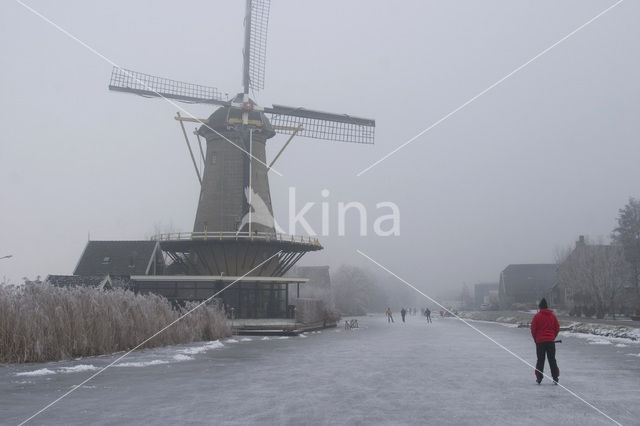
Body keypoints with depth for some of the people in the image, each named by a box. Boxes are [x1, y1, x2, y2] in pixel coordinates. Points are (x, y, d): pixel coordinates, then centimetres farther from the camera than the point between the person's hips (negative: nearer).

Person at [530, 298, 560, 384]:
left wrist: (535, 339, 8)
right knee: (552, 360, 6)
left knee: (540, 360, 5)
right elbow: (557, 328, 8)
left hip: (540, 341, -2)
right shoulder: (552, 316, 5)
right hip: (551, 341, 2)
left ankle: (539, 378, 3)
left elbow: (533, 329, -5)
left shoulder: (537, 316, -5)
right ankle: (555, 378, 1)